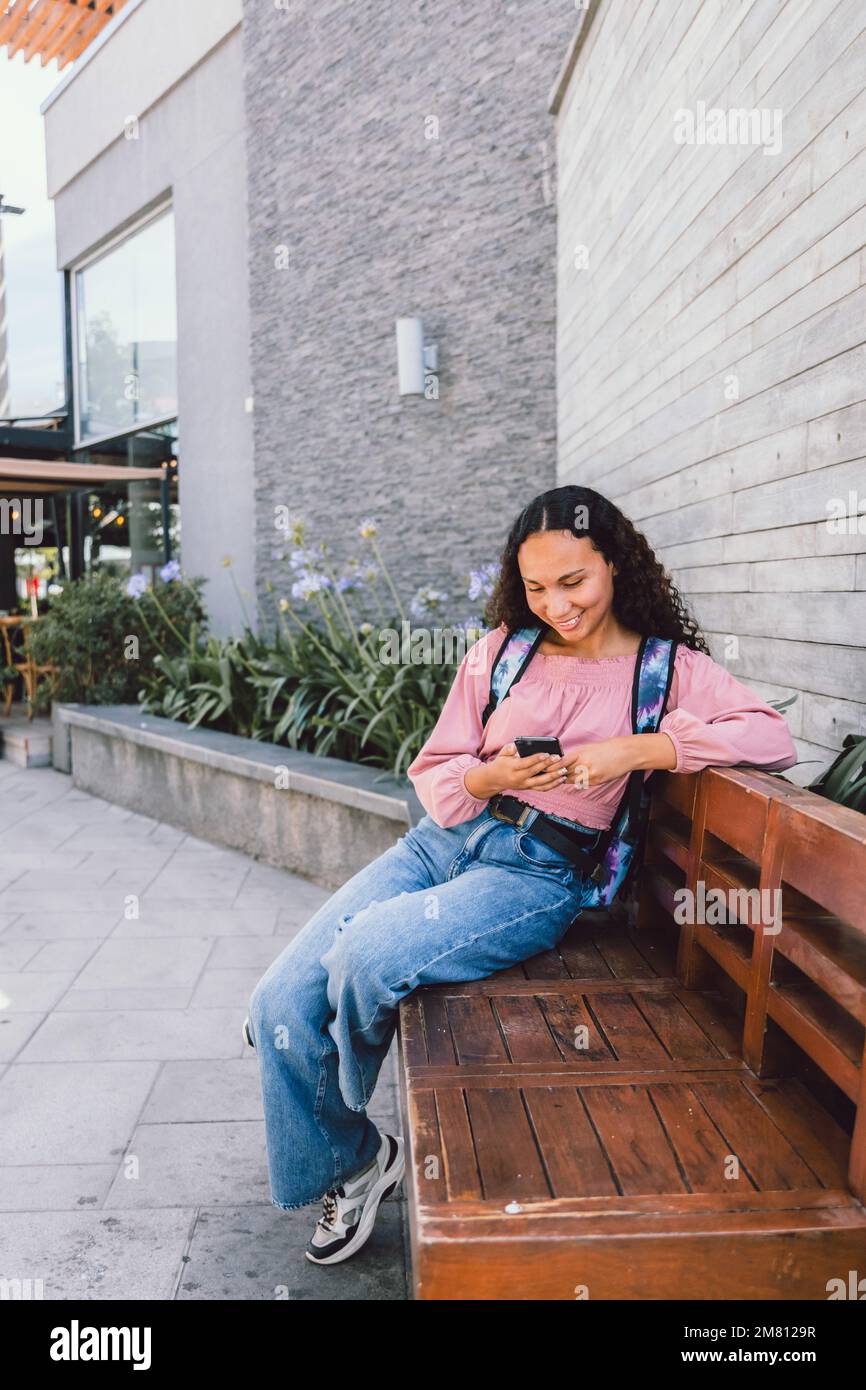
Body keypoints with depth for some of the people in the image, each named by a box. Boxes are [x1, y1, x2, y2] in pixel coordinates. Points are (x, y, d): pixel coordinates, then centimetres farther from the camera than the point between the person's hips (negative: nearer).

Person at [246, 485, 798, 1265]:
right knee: (281, 1003, -10)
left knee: (367, 953, -28)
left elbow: (773, 738, -13)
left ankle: (351, 1118, 10)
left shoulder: (666, 666, 2)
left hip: (540, 873, -4)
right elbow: (432, 771, 11)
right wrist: (489, 777, -12)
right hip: (446, 840, 5)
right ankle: (351, 1163, 18)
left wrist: (636, 750, -21)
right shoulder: (502, 650, 10)